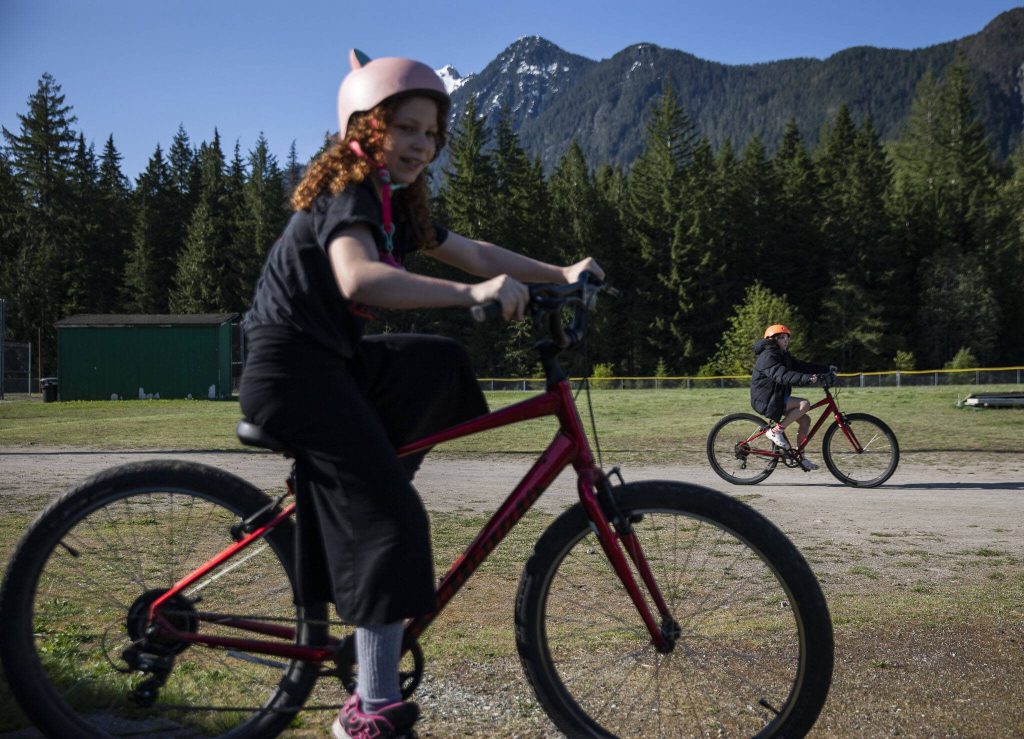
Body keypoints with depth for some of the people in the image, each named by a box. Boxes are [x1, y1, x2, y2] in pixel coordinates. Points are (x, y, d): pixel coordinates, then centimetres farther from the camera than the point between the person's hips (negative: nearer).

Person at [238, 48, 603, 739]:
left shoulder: (396, 203, 12)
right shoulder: (348, 194, -17)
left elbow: (473, 251, 18)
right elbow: (358, 278, -38)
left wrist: (560, 272, 11)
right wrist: (472, 292, -46)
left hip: (336, 359, 10)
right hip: (292, 369, -10)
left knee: (447, 366, 18)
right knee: (392, 519, -15)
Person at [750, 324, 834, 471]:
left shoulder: (783, 356, 14)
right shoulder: (768, 357, -18)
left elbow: (802, 366, 10)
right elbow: (783, 375, -32)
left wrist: (827, 368, 1)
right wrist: (807, 378, -43)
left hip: (777, 398, 10)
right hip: (765, 400, -10)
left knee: (805, 420, 3)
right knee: (804, 404, -22)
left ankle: (801, 457, 11)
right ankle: (775, 431, -15)